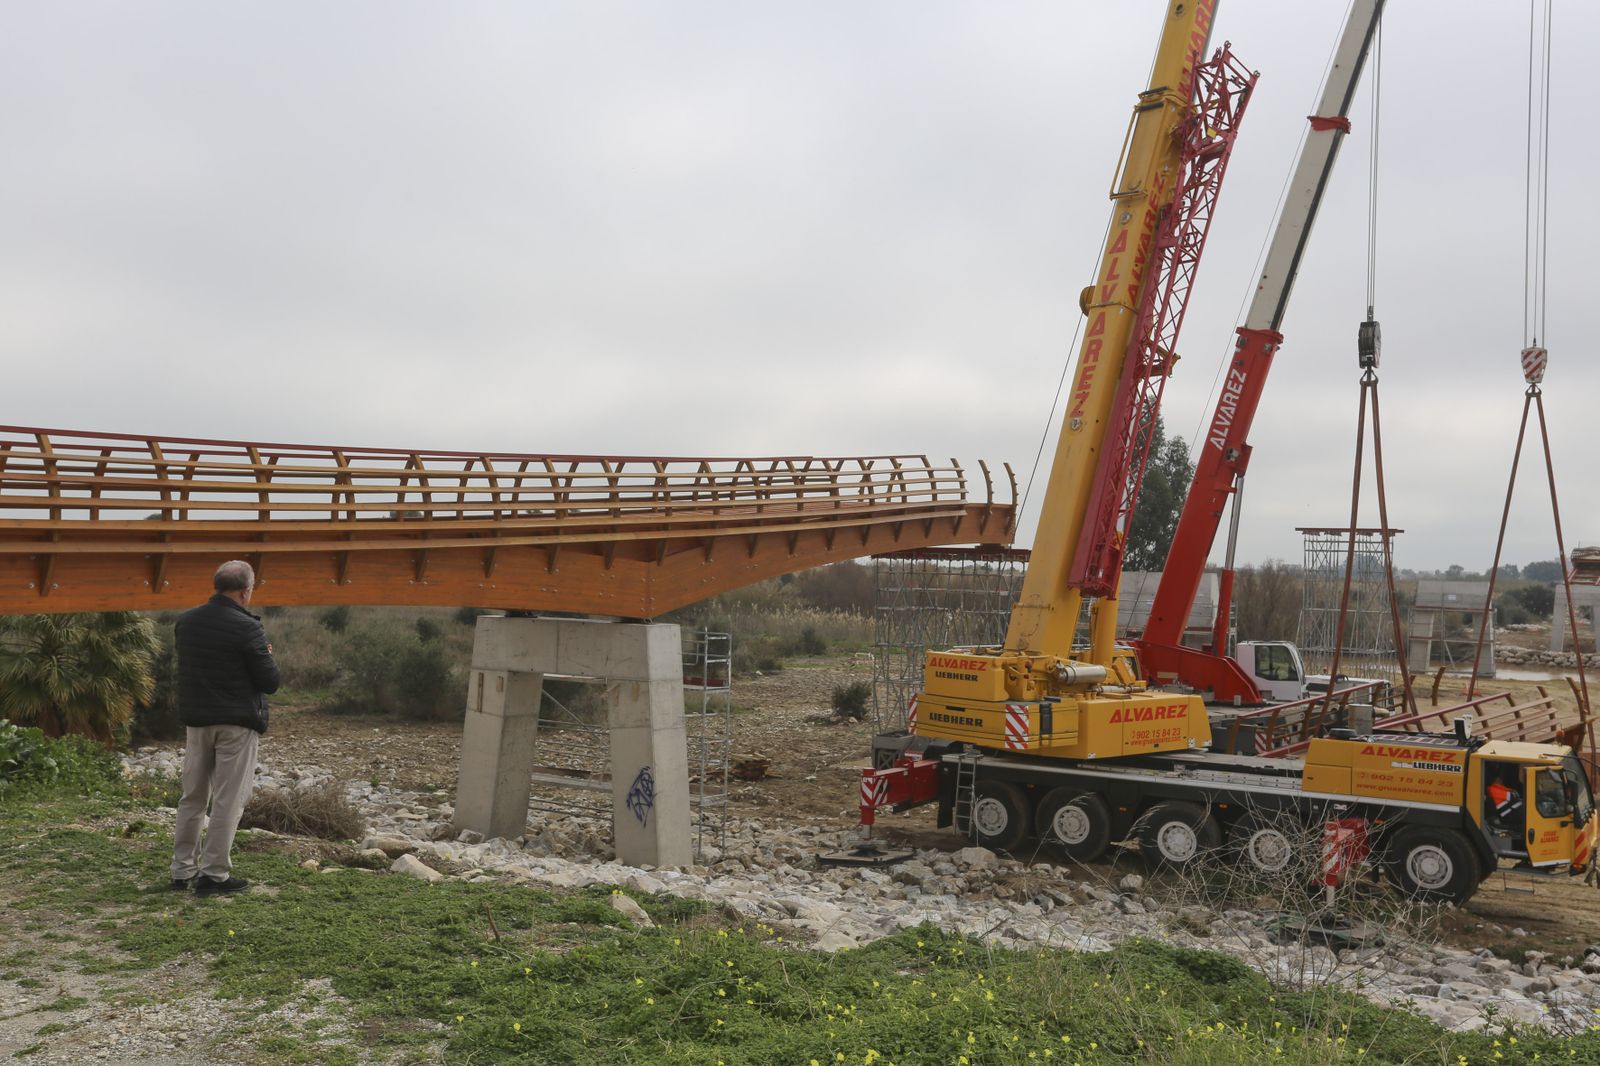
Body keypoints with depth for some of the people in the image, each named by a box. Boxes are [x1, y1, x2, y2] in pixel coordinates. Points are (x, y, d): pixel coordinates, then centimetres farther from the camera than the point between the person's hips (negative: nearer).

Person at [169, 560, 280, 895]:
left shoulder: (186, 621, 3)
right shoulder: (247, 628, -16)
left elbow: (185, 666, 15)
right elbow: (270, 682, -12)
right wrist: (268, 656, 7)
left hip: (196, 720, 6)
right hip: (237, 723, -6)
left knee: (192, 797, 16)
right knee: (228, 801, 1)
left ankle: (183, 870, 21)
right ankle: (214, 874, 3)